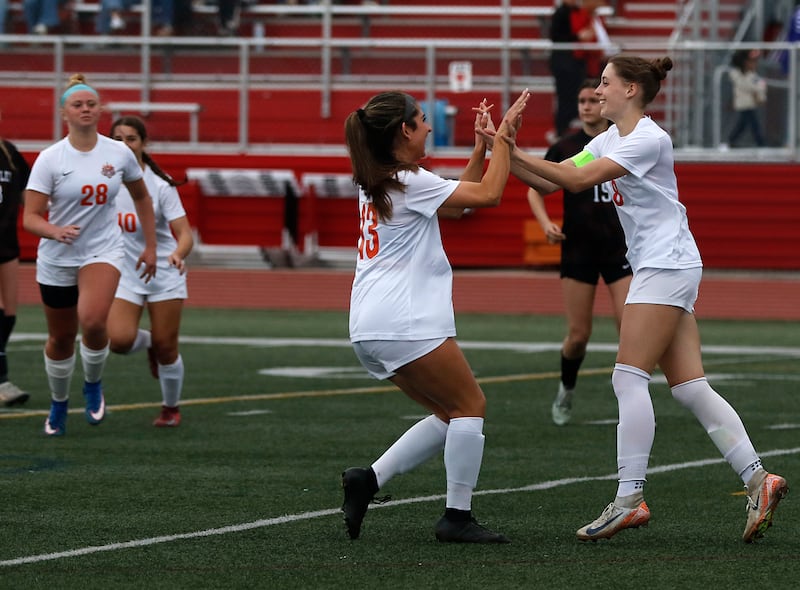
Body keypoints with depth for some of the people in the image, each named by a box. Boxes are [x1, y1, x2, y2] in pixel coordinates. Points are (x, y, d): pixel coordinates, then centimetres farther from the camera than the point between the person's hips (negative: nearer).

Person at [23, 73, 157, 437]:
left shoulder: (119, 154, -4)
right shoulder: (50, 159, -11)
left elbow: (141, 197, 14)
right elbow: (30, 218, -14)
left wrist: (150, 246, 13)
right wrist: (55, 231, -35)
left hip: (103, 252, 0)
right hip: (57, 259, 0)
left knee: (92, 321, -27)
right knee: (61, 338, 10)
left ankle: (93, 385, 1)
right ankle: (59, 404, 37)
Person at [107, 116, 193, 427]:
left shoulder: (160, 185, -13)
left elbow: (184, 233, -17)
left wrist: (179, 254, -38)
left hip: (164, 271, -2)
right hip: (124, 272, 2)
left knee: (166, 348, 0)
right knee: (119, 339, -19)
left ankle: (171, 408, 26)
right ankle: (148, 342, 18)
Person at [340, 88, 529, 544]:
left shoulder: (375, 183, 17)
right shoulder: (409, 182, -12)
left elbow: (459, 201, 23)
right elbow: (489, 194, -12)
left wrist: (482, 144, 18)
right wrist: (503, 138, -1)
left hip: (371, 331, 10)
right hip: (404, 323, -10)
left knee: (451, 415, 14)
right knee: (471, 405, 0)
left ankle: (368, 479, 5)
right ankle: (458, 518, -2)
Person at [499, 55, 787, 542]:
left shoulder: (649, 139, -13)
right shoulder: (610, 140, 16)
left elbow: (578, 179, -20)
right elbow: (551, 180, 12)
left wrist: (515, 153, -17)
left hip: (668, 265, -9)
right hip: (656, 269, 9)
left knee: (629, 377, -13)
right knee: (690, 388, 2)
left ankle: (629, 498, -16)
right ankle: (757, 479, -2)